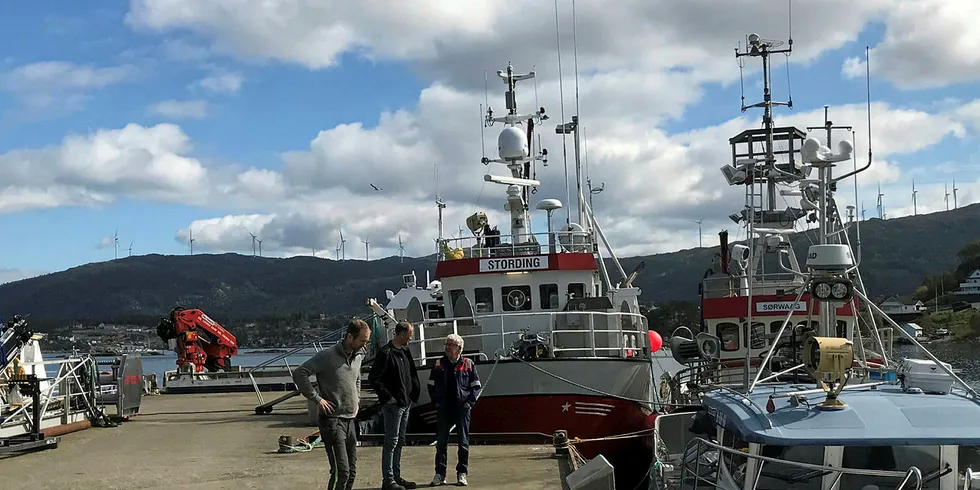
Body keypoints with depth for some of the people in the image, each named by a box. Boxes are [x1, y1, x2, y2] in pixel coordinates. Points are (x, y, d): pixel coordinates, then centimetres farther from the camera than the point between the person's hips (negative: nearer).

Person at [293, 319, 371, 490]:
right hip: (332, 420, -8)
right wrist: (317, 399, -16)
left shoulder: (358, 356, 11)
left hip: (351, 420, 8)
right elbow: (299, 374, -15)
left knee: (351, 472, 9)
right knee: (341, 472, -14)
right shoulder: (327, 356, -12)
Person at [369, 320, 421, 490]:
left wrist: (413, 395, 11)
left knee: (399, 442, 14)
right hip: (393, 404, -9)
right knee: (391, 442, -5)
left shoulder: (405, 352, 13)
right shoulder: (386, 353, -15)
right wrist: (387, 397, -18)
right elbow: (374, 379, -18)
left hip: (405, 403, 9)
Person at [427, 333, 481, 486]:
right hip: (443, 409, 1)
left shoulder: (468, 364, 0)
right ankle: (440, 474, 12)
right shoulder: (439, 364, 5)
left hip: (462, 409, -1)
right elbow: (431, 385, 11)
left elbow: (476, 386, 4)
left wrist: (470, 402, -7)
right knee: (441, 442, 5)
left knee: (463, 442, 4)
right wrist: (436, 401, 1)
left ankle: (462, 474, 13)